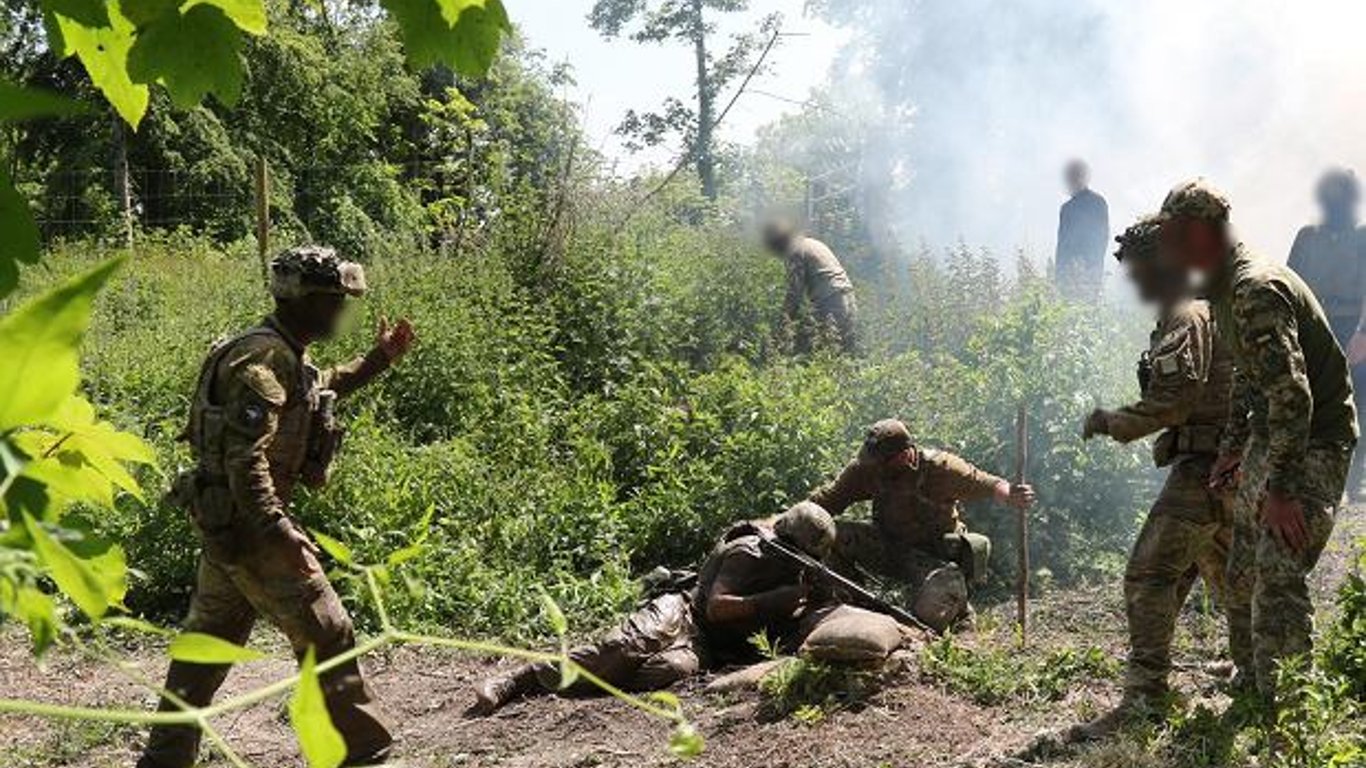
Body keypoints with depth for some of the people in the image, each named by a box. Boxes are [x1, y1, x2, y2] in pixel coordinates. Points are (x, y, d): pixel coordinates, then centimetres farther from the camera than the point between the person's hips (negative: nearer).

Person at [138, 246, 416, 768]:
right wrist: (280, 533, -31)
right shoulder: (265, 360, -20)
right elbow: (245, 458, -28)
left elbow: (318, 391, 33)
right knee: (326, 635, -1)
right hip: (248, 523, -10)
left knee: (211, 640, 17)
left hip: (225, 524, 10)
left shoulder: (285, 354, 11)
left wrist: (377, 361, 24)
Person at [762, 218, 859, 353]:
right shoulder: (814, 243, 21)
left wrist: (789, 315, 6)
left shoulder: (794, 252, -5)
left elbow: (795, 290, -8)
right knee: (849, 350, 13)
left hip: (829, 305, -9)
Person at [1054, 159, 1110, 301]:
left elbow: (1063, 242, -11)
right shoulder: (1101, 203, 8)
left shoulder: (1068, 208, -12)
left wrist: (1057, 273, -5)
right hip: (1095, 267, 7)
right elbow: (1106, 236, 14)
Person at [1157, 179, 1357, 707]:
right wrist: (1232, 446, 20)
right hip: (1270, 441, 10)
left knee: (1277, 575, -16)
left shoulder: (1256, 291, -24)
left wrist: (1279, 488, -28)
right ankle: (1248, 684, 28)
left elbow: (1293, 395, -29)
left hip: (1314, 444, -10)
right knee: (1242, 574, 14)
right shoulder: (1226, 288, 9)